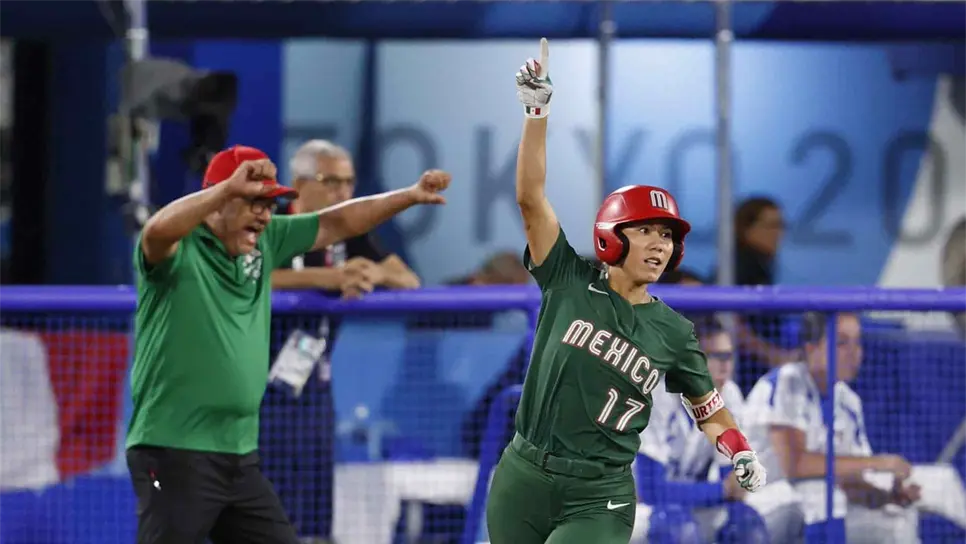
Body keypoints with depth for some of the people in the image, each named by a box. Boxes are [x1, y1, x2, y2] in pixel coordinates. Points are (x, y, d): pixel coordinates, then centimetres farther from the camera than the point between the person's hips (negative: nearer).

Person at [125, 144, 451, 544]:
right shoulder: (180, 247, -12)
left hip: (241, 457, 8)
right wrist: (229, 187, -44)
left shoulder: (263, 241, 10)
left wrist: (410, 196, 14)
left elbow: (338, 224, 19)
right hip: (174, 455, -8)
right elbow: (158, 230, -35)